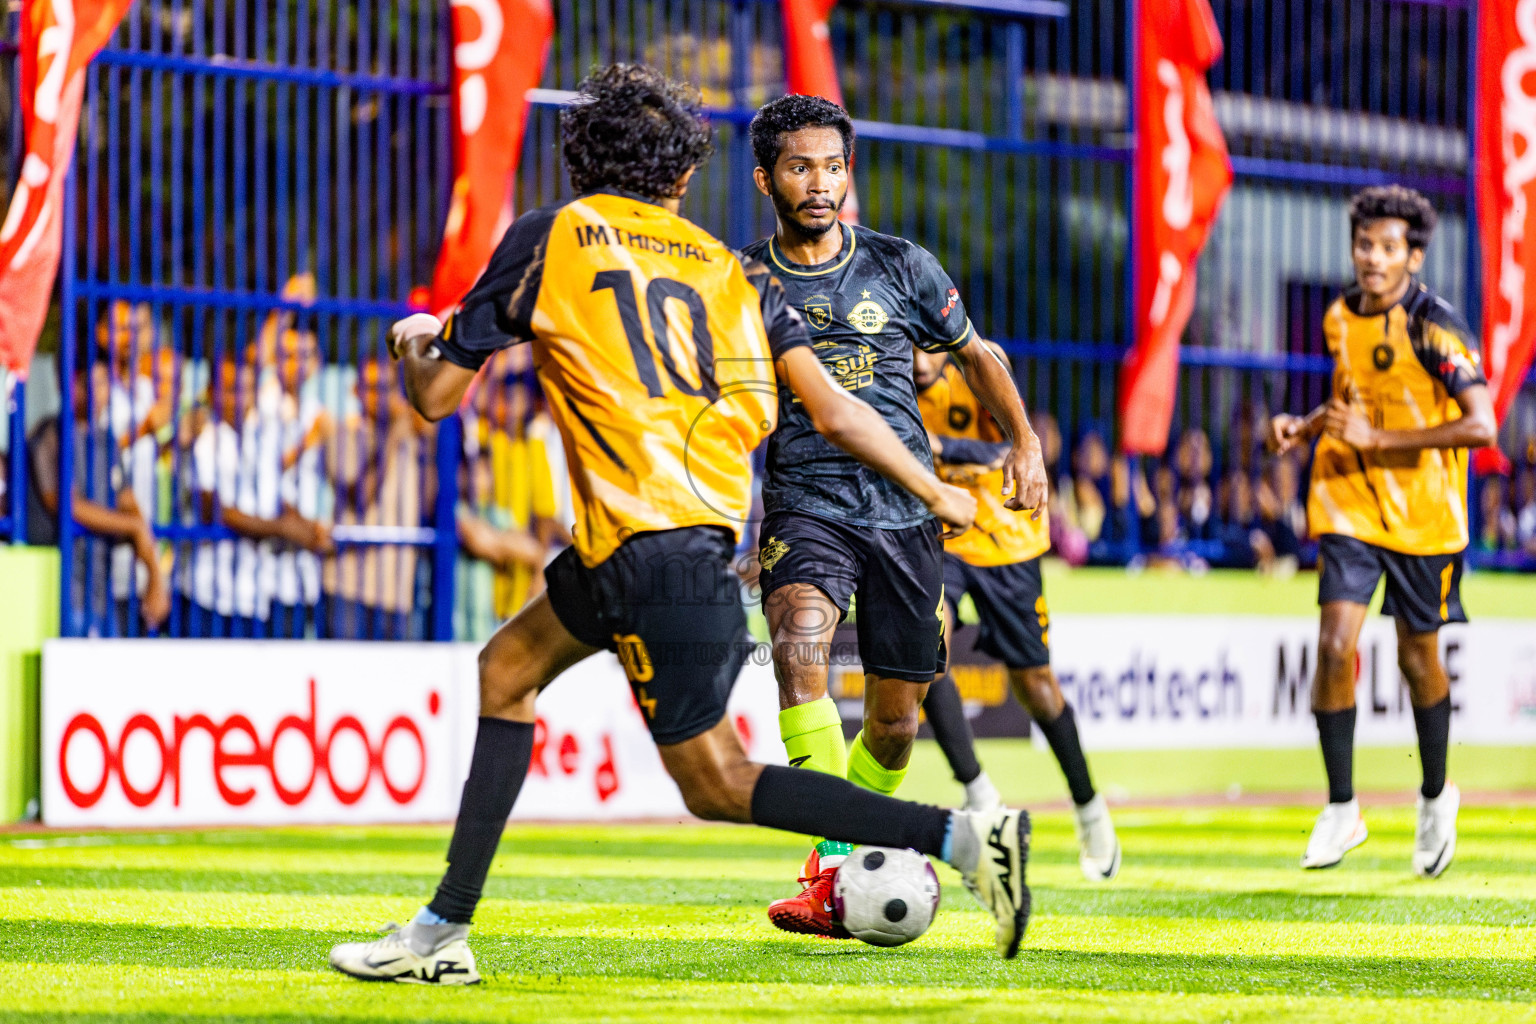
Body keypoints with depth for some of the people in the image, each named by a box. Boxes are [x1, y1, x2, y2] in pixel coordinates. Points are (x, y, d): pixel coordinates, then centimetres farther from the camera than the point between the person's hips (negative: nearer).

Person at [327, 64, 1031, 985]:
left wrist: (414, 342, 30)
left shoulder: (550, 237, 2)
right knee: (507, 668, 22)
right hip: (703, 525, 7)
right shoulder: (728, 268, 13)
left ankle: (961, 836, -18)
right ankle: (443, 931, 21)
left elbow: (438, 396, 7)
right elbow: (832, 407, 6)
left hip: (648, 547, -7)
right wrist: (938, 493, 17)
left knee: (716, 784, -4)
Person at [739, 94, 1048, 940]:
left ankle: (856, 846, 30)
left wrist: (1023, 441, 8)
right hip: (804, 502, -2)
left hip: (904, 508, 2)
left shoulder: (899, 267, 6)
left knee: (896, 714, 3)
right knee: (798, 638, -31)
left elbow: (974, 354, 19)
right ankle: (831, 868, -36)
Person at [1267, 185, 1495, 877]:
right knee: (1334, 644, -12)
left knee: (1417, 658, 8)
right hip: (1349, 506, 3)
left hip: (1423, 517, -3)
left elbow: (1481, 427, -24)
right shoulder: (1340, 319, 3)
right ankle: (1342, 808, -2)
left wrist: (1378, 439, -27)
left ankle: (1436, 797, 32)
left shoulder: (1437, 329, -15)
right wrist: (1305, 426, 5)